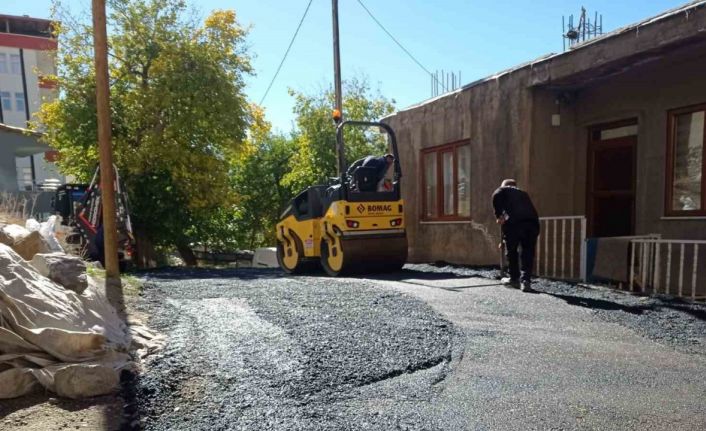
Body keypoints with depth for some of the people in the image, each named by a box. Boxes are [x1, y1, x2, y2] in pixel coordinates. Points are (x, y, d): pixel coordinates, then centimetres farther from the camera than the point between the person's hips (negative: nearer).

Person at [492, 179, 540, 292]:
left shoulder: (504, 189, 21)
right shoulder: (523, 193, 36)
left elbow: (496, 196, -3)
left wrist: (498, 215, 1)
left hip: (514, 221, -4)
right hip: (532, 221, 4)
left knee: (511, 251, 13)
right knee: (527, 253, 10)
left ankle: (514, 279, 24)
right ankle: (526, 281, 1)